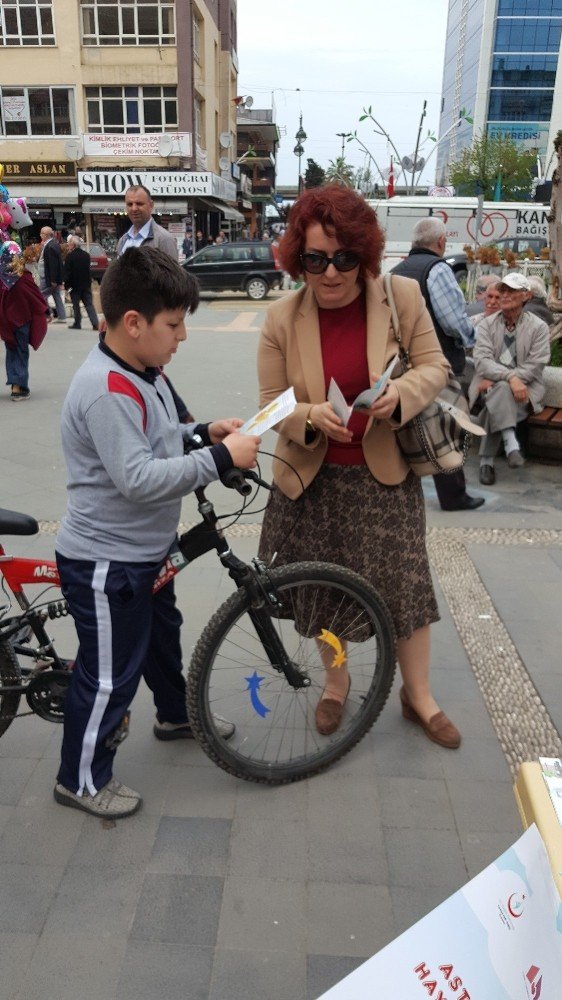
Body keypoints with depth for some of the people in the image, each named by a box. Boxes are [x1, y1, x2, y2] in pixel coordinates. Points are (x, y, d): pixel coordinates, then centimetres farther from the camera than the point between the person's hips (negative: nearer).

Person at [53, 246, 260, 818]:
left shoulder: (142, 373, 6)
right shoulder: (107, 391, -28)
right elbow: (138, 478, -34)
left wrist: (203, 432, 3)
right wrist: (221, 458, -30)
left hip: (143, 548, 11)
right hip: (105, 562, -11)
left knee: (160, 632, 29)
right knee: (110, 674, 4)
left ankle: (175, 714, 53)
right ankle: (81, 779, 25)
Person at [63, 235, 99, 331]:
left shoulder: (69, 256, -12)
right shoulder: (86, 255, 5)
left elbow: (67, 272, -12)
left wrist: (66, 284, -6)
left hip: (75, 284, -5)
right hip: (86, 284, 5)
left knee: (76, 305, 6)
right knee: (89, 304, 4)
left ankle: (77, 323, 10)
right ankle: (95, 324, -6)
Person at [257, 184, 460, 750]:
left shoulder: (402, 297, -8)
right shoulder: (282, 318, -8)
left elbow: (435, 367, -2)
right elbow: (272, 402, -3)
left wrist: (402, 392, -24)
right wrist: (311, 417, -25)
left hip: (385, 472, 0)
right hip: (313, 477, 1)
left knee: (405, 581, 6)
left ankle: (418, 695, 29)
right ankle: (335, 682, 40)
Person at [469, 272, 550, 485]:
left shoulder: (538, 327, 1)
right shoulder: (487, 324, 4)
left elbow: (535, 366, -9)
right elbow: (482, 360, -10)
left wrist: (496, 380, -19)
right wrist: (510, 377, -29)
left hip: (524, 389, -1)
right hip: (491, 386, 1)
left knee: (500, 393, -32)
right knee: (501, 392, -34)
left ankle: (487, 460, -27)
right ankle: (511, 445, -40)